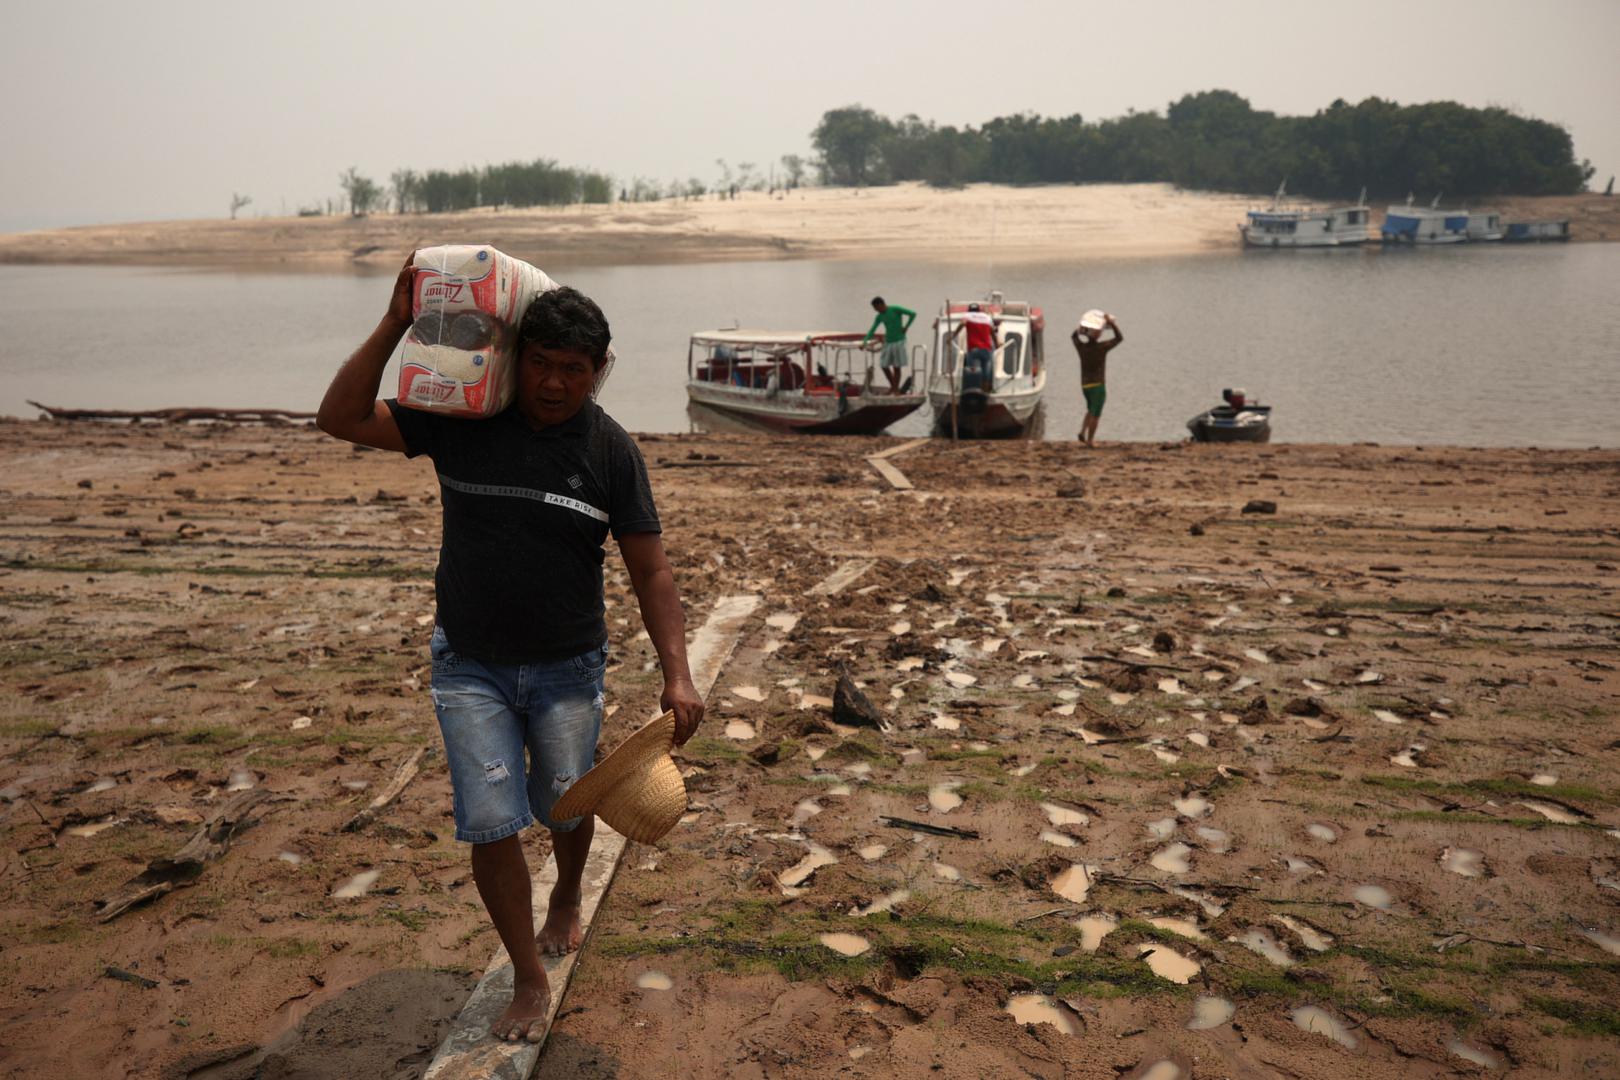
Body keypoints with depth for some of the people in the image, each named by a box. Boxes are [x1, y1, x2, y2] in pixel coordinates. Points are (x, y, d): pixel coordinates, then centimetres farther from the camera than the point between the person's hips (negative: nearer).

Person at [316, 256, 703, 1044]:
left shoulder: (610, 450, -9)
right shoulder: (461, 419, -7)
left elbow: (650, 571, -7)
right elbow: (341, 419, -9)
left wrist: (678, 675, -15)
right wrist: (394, 327, -18)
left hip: (567, 668, 0)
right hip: (470, 666, 0)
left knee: (566, 807, 15)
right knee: (491, 824, -3)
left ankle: (567, 902, 51)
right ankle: (529, 981, 19)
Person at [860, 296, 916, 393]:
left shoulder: (895, 309, -11)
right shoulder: (879, 317, 6)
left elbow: (913, 314, -13)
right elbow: (872, 330, 5)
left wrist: (905, 327, -10)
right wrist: (864, 341, -8)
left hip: (898, 341, -6)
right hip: (888, 342, 6)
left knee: (896, 366, -2)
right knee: (884, 365, 4)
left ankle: (896, 389, 7)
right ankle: (893, 386, 22)